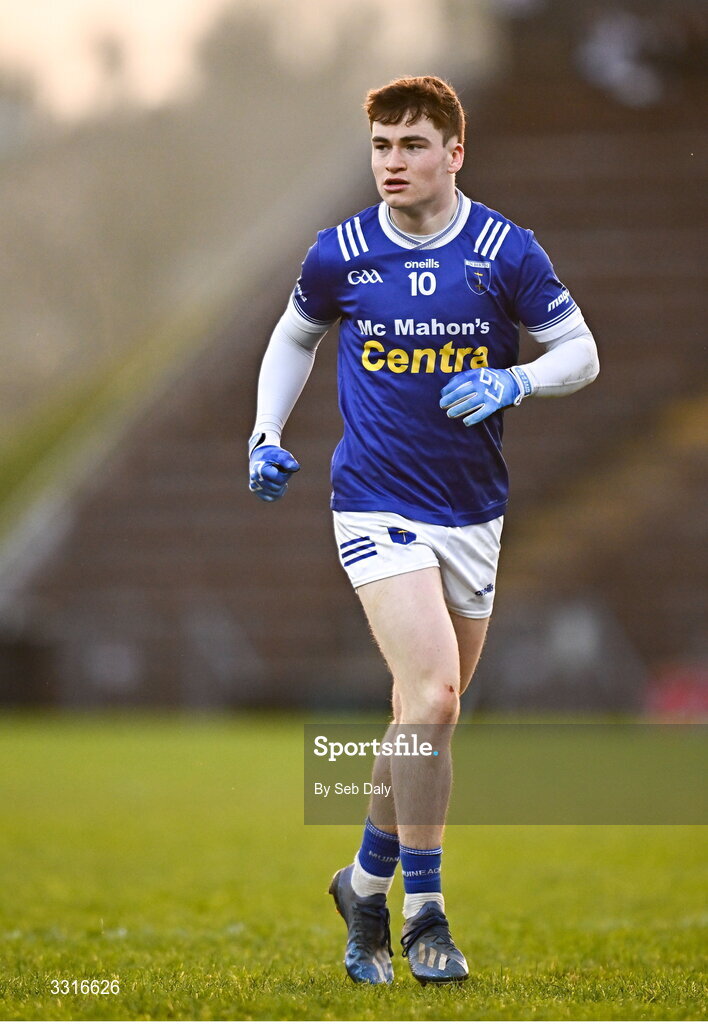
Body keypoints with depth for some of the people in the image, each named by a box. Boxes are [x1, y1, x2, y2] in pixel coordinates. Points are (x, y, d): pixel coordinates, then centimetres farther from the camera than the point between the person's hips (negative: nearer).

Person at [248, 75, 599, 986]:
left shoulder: (504, 250, -5)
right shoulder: (341, 254, -3)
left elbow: (581, 352, 2)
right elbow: (296, 335, 17)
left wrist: (512, 382, -17)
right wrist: (266, 436, 6)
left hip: (472, 511, 3)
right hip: (377, 505, -2)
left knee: (427, 718, 10)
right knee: (432, 695, -20)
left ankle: (367, 884, 32)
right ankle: (423, 912, -10)